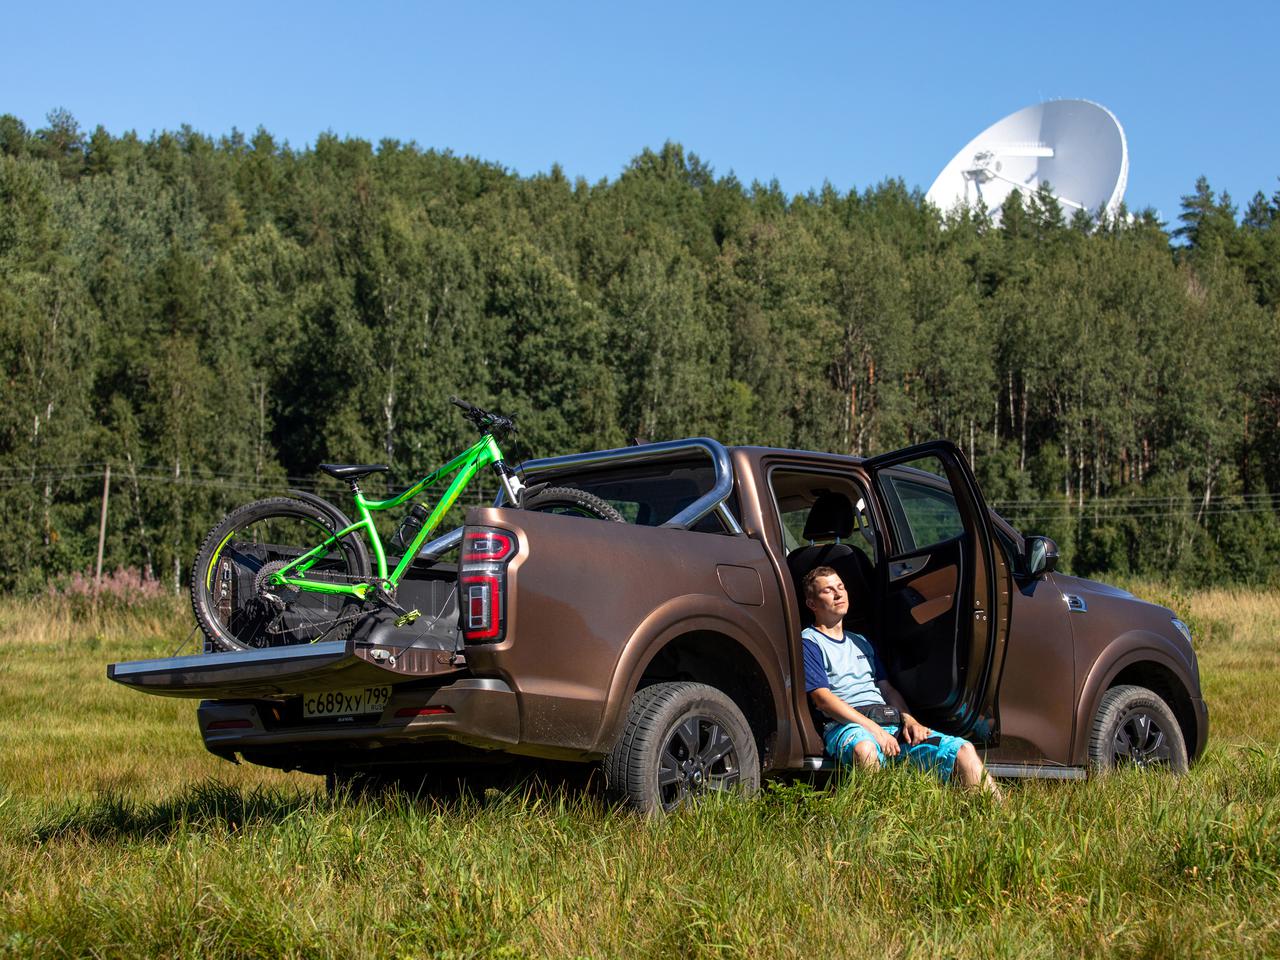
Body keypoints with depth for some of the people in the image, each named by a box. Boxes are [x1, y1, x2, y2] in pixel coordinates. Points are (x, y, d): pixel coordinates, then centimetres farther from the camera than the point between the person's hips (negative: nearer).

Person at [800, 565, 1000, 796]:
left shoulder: (861, 642, 33)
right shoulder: (809, 642, 8)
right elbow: (822, 698, -5)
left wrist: (908, 719, 3)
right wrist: (873, 729, -16)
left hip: (891, 724, 6)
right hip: (846, 726, -6)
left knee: (963, 750, -15)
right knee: (865, 750, -45)